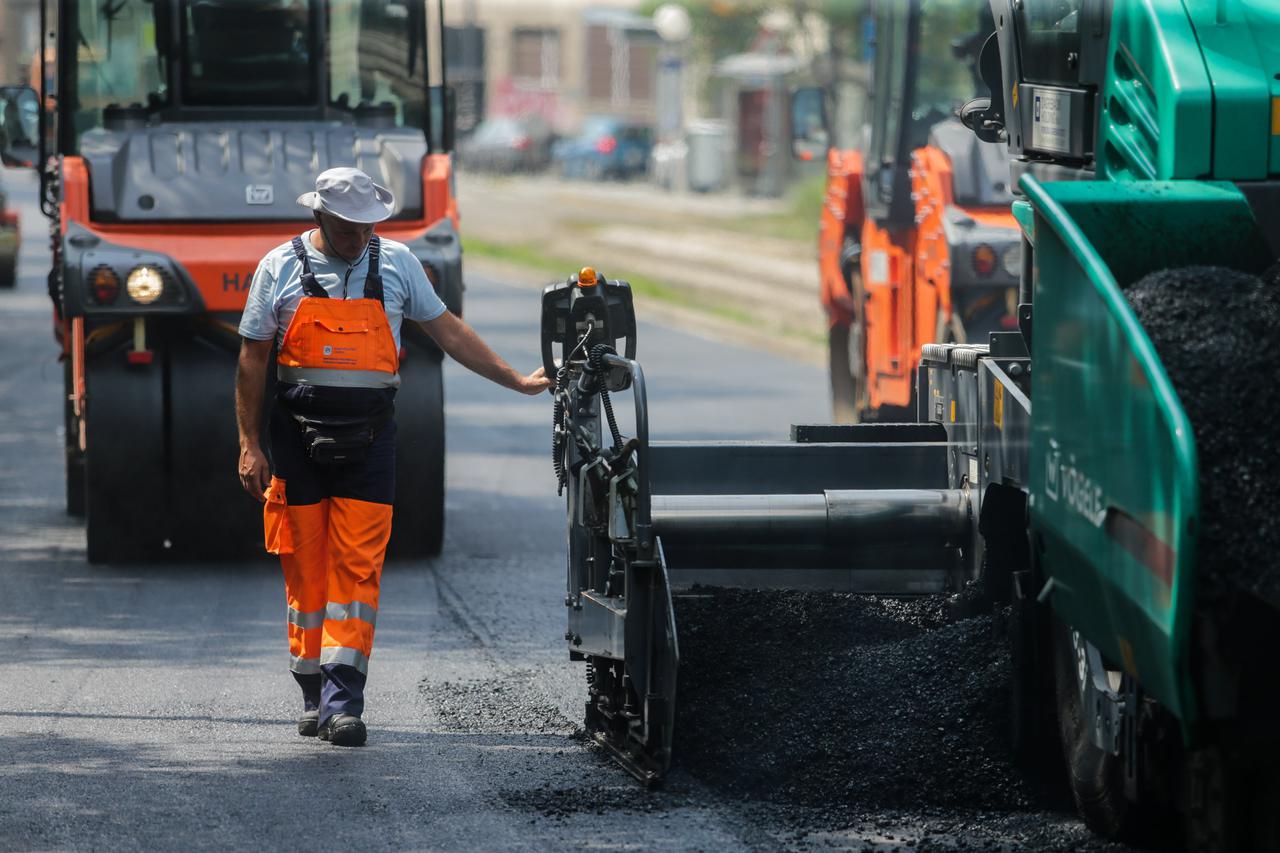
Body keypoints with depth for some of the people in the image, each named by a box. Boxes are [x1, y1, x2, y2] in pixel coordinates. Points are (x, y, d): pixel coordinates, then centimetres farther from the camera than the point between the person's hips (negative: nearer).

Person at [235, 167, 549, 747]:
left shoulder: (396, 263, 7)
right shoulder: (281, 268, 3)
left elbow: (447, 330, 15)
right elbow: (252, 360, 6)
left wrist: (517, 382, 14)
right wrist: (249, 447, 2)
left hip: (368, 438, 0)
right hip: (299, 437, 0)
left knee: (357, 568, -9)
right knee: (306, 569, 3)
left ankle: (343, 701, -12)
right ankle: (314, 697, 13)